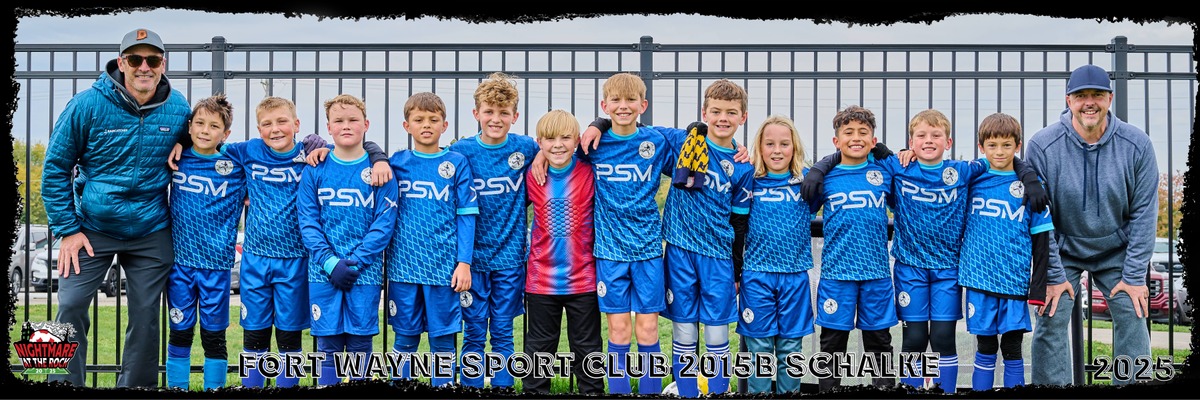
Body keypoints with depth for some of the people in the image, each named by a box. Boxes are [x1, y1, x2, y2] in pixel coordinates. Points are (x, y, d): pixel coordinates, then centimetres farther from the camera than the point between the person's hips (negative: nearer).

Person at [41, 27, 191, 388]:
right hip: (92, 228, -2)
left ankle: (137, 386, 21)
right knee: (71, 307, -6)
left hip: (151, 233, 2)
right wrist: (67, 229, -8)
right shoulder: (88, 105, -12)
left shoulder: (178, 109, -5)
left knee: (145, 316, 7)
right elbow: (55, 166, -5)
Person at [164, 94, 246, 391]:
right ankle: (177, 388, 18)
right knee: (180, 332, 9)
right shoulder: (177, 159, 2)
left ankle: (215, 388, 17)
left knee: (214, 336, 7)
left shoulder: (236, 167, -3)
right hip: (180, 261, 2)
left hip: (216, 264, -1)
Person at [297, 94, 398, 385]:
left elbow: (385, 222, -4)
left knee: (360, 345, 4)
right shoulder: (315, 170, 4)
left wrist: (354, 262, -13)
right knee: (328, 346, 4)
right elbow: (308, 222, 0)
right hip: (323, 272, 1)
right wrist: (330, 263, -12)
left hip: (365, 271, -1)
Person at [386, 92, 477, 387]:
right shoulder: (397, 162, 6)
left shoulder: (457, 163, 2)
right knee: (405, 338, 9)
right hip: (403, 265, 2)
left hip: (444, 266, -1)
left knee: (443, 338, 4)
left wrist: (464, 262, -6)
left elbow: (466, 216, 1)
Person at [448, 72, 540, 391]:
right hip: (473, 257, -1)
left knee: (503, 333, 8)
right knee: (474, 333, 6)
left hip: (509, 257, 1)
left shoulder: (526, 149, -3)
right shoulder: (461, 151, -5)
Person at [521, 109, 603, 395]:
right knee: (539, 348, 13)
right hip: (541, 280, 1)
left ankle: (592, 392, 23)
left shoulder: (590, 174, -7)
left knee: (587, 347, 11)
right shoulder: (531, 177, -3)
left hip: (583, 279, -1)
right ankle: (534, 392, 25)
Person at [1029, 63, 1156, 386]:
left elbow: (1144, 213, -9)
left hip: (1116, 251, 1)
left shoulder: (1137, 144, -13)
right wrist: (1053, 276, -14)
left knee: (1133, 317, -5)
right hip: (1061, 250, -1)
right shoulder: (1042, 145, -18)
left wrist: (1134, 276, -10)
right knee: (1051, 321, -8)